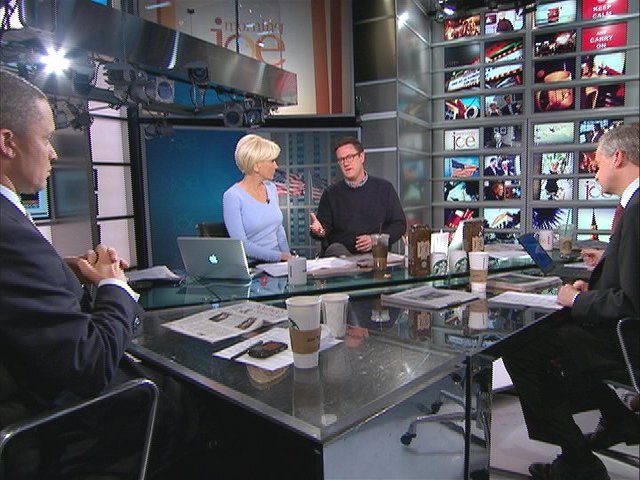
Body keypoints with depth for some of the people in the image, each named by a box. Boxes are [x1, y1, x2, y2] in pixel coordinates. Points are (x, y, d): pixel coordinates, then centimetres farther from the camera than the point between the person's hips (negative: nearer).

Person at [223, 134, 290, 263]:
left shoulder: (271, 188, 9)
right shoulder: (232, 196, -11)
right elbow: (241, 244, -15)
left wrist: (287, 257, 1)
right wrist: (279, 256, -17)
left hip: (276, 265, 6)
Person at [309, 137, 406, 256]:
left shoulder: (384, 188, 10)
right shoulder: (331, 193, 13)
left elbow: (400, 224, 9)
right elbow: (325, 227, 10)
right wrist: (319, 231, -16)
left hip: (376, 254, -1)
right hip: (338, 254, 1)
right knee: (335, 249, -33)